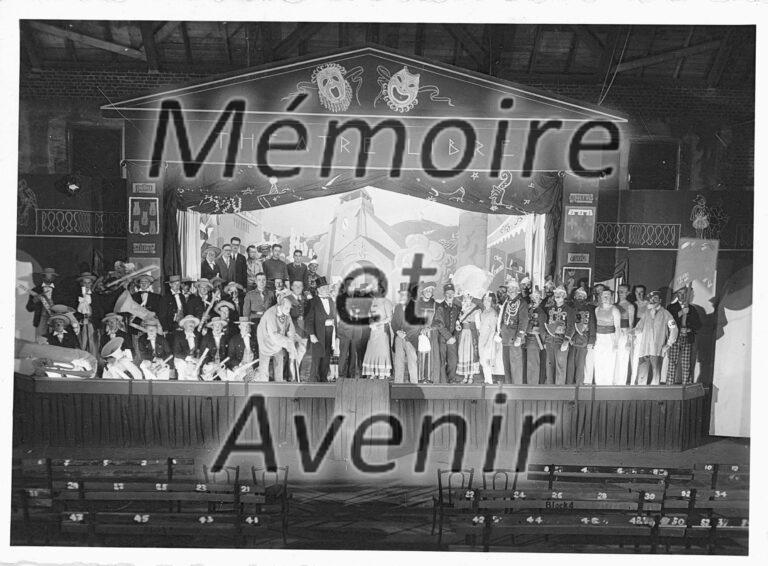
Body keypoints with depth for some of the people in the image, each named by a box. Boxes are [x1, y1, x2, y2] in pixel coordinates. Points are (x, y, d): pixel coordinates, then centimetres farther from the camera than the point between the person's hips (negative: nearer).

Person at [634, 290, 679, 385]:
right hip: (644, 349, 3)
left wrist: (668, 344, 0)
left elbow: (674, 329, 4)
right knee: (642, 375, -6)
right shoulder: (646, 313, 16)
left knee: (655, 375, -5)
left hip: (658, 350, -3)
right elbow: (639, 328, 19)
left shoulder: (665, 314, 5)